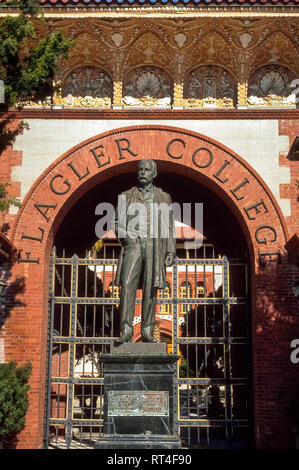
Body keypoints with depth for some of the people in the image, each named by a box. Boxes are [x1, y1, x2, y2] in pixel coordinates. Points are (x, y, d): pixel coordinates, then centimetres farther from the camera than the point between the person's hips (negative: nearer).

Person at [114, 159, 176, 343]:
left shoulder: (164, 198, 12)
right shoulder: (126, 196, 12)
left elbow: (169, 227, 9)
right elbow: (119, 223, 12)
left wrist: (171, 251, 0)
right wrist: (125, 236, -9)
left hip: (155, 246, 0)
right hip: (132, 244, 0)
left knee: (151, 288, 0)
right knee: (127, 285, -12)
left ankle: (147, 331, 8)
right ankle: (126, 331, -12)